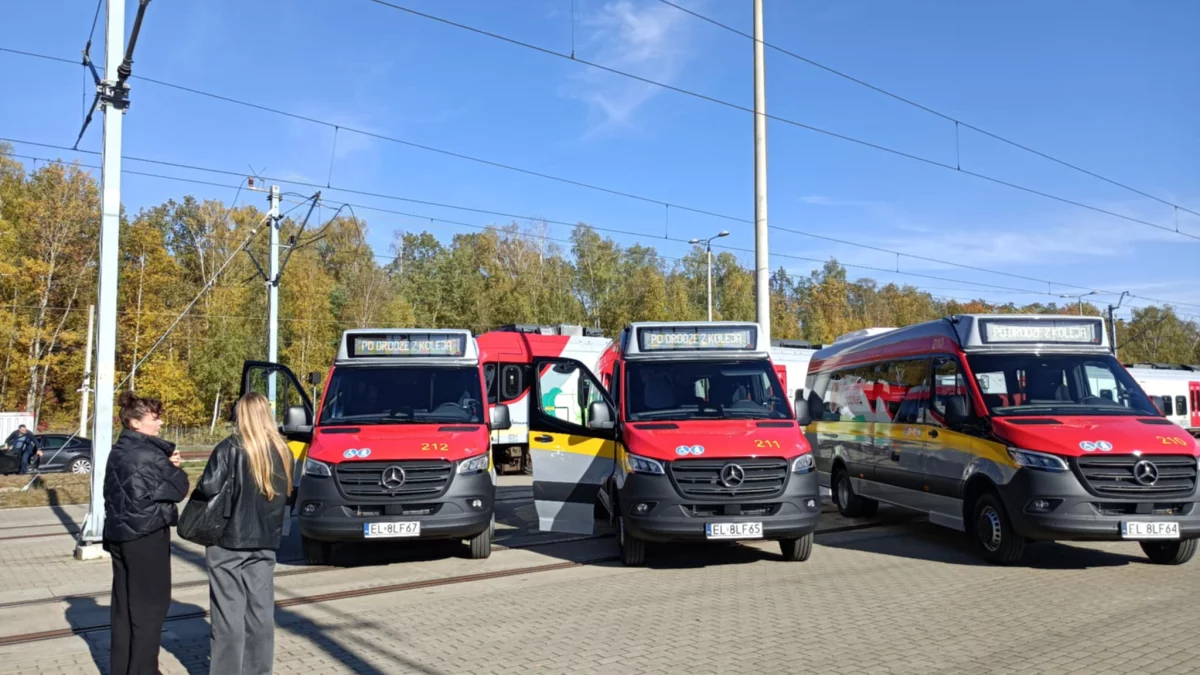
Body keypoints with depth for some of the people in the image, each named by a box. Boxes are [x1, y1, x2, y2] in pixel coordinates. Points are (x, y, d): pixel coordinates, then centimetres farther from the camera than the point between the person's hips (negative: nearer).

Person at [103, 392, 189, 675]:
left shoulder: (118, 452, 11)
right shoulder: (148, 454, -18)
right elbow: (179, 489, -13)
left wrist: (167, 465, 1)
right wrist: (173, 468, 5)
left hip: (119, 534, 9)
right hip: (147, 536, -9)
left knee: (125, 604, 13)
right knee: (149, 604, 0)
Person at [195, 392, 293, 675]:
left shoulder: (230, 448, -12)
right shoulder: (283, 451, 4)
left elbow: (208, 488, -18)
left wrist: (200, 488, 3)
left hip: (228, 540, -4)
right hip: (265, 541, 5)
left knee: (229, 613, 1)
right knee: (260, 610, 11)